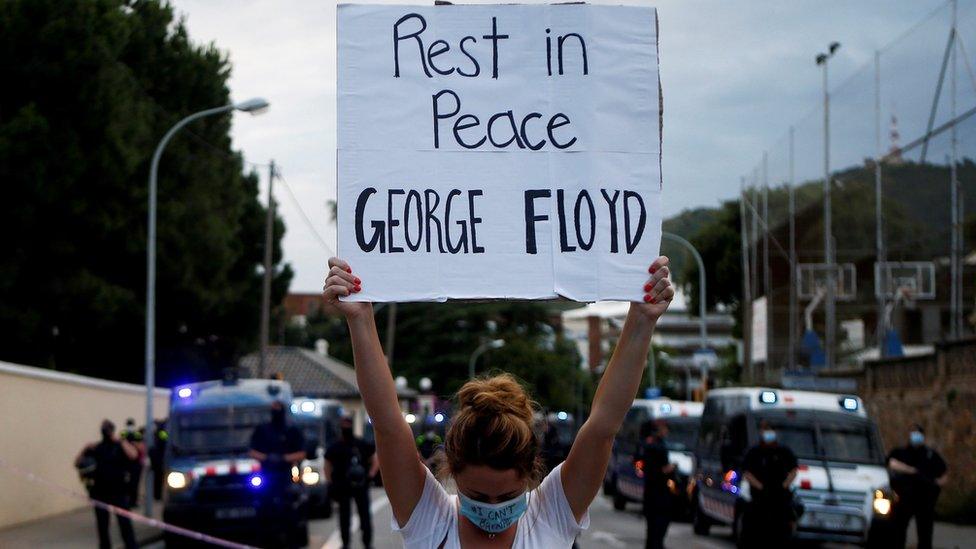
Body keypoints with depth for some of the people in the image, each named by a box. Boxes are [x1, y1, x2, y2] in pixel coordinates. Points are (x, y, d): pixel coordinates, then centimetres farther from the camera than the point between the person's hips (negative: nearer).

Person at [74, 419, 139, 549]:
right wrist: (85, 450, -4)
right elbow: (77, 463, 9)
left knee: (125, 524, -9)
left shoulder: (121, 445, 3)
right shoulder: (96, 448, 12)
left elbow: (133, 456, -19)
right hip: (100, 493, 4)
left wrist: (120, 441, -16)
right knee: (102, 525, 8)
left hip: (119, 493, -4)